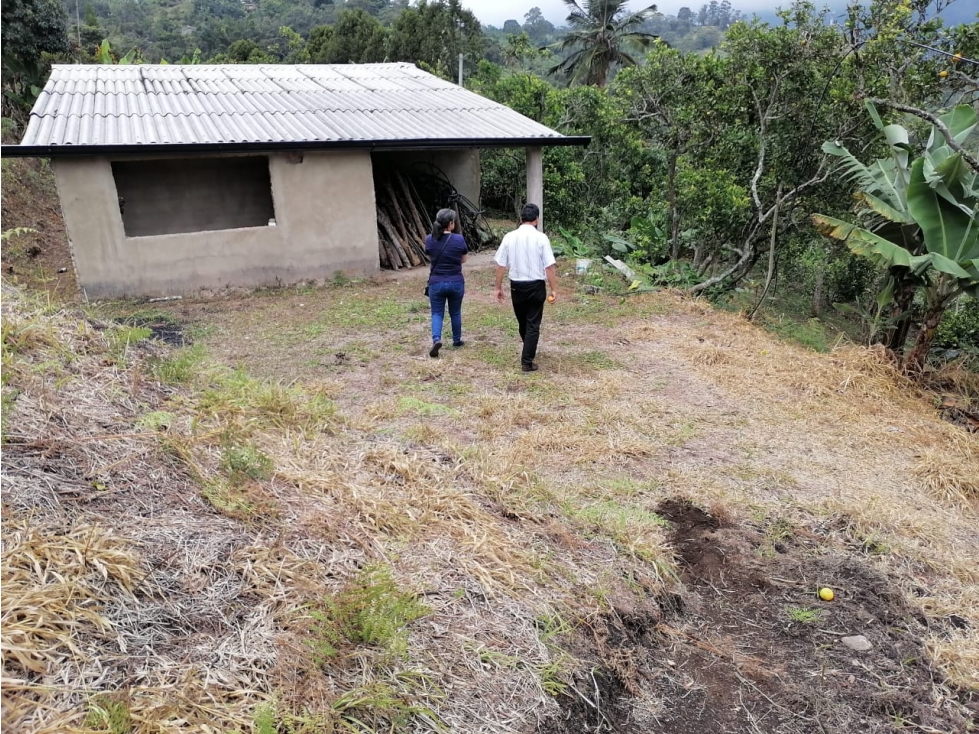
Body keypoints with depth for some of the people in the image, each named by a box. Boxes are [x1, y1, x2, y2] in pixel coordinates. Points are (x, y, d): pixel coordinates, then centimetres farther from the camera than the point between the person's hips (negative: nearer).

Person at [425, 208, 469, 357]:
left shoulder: (429, 240, -6)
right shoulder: (459, 239, -11)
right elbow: (464, 259, 3)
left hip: (436, 283, 0)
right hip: (456, 283, 0)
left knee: (437, 313, 8)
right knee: (455, 313, 17)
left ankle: (436, 339, -13)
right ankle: (457, 340, 31)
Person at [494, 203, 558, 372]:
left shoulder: (509, 237, -3)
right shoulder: (541, 238, -10)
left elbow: (500, 265, -2)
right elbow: (549, 267, -12)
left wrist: (498, 287, 7)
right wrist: (554, 289, -5)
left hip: (516, 286, 3)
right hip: (536, 286, -3)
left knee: (522, 322, 21)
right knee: (533, 324, 5)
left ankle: (528, 353, 42)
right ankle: (527, 362, 4)